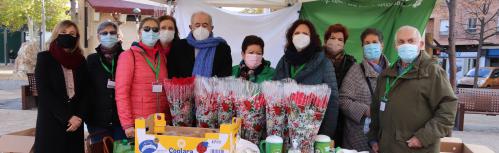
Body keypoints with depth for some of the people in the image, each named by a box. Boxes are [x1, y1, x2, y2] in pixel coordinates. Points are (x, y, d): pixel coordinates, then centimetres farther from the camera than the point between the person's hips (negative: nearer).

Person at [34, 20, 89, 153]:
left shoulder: (81, 61, 10)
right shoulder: (44, 58, 0)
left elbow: (85, 92, 6)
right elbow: (44, 92, -9)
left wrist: (80, 117, -9)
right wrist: (67, 117, -15)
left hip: (75, 122, 3)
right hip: (51, 122, -3)